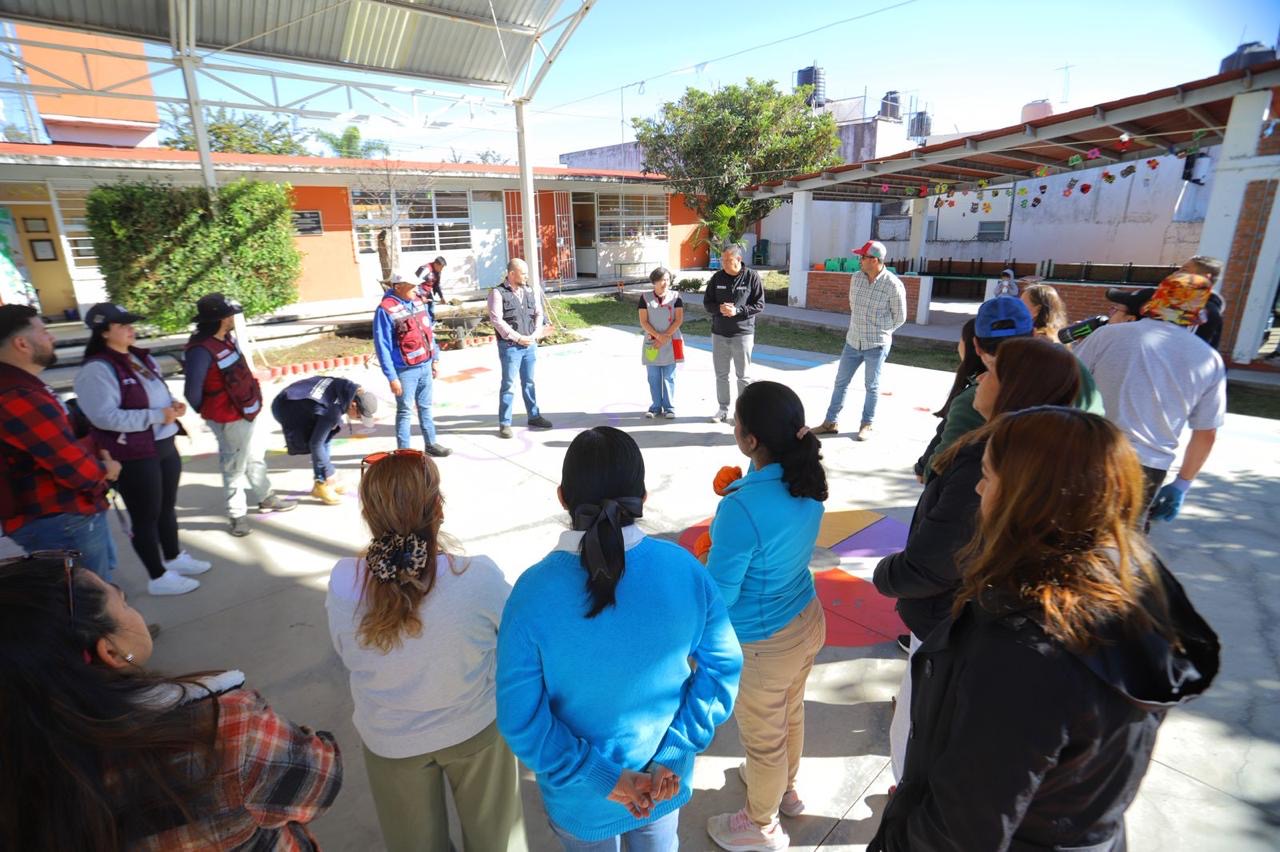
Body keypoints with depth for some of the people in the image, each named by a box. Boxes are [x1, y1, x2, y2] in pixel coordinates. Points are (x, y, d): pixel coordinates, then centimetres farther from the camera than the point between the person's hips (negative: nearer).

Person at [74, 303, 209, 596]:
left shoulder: (142, 358, 10)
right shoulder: (97, 369, -17)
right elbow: (105, 416, -25)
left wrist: (173, 406, 0)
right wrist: (157, 416, -23)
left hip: (165, 446, 8)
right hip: (133, 457, -8)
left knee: (167, 507, 20)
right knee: (146, 517, 5)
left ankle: (174, 558, 38)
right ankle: (158, 577, 18)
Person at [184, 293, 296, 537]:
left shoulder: (227, 339, 2)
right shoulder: (202, 350, -27)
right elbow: (192, 390, -24)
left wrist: (251, 403, 12)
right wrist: (206, 412, -8)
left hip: (244, 412, 9)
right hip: (228, 419, -9)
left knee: (255, 457, 24)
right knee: (235, 467, 4)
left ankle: (266, 498, 42)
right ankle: (237, 515, 20)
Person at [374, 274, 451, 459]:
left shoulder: (419, 302, 5)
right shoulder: (386, 309, -16)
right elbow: (382, 346, -15)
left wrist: (435, 359, 14)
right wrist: (392, 377, -16)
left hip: (425, 366, 6)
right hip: (406, 371, -6)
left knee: (425, 407, 18)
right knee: (405, 411, 5)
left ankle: (430, 444, 31)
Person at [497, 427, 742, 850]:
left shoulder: (535, 591, -28)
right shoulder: (685, 569, -21)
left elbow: (521, 720, -22)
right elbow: (723, 668, -12)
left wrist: (601, 779, -15)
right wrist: (670, 755, -12)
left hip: (581, 798, -1)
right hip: (666, 781, 2)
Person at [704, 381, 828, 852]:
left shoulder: (742, 509, -36)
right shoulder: (807, 481, -12)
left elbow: (718, 596, -24)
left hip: (763, 645, -7)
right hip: (807, 620, 7)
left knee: (762, 738, 20)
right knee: (790, 713, 32)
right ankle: (785, 788, 61)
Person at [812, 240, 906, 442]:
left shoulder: (893, 285, -14)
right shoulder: (856, 278, 0)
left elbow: (899, 317, -3)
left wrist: (879, 332, 7)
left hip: (876, 345, -5)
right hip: (852, 341, 5)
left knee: (872, 387, 7)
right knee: (840, 382, 9)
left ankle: (867, 425, 21)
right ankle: (830, 422, 20)